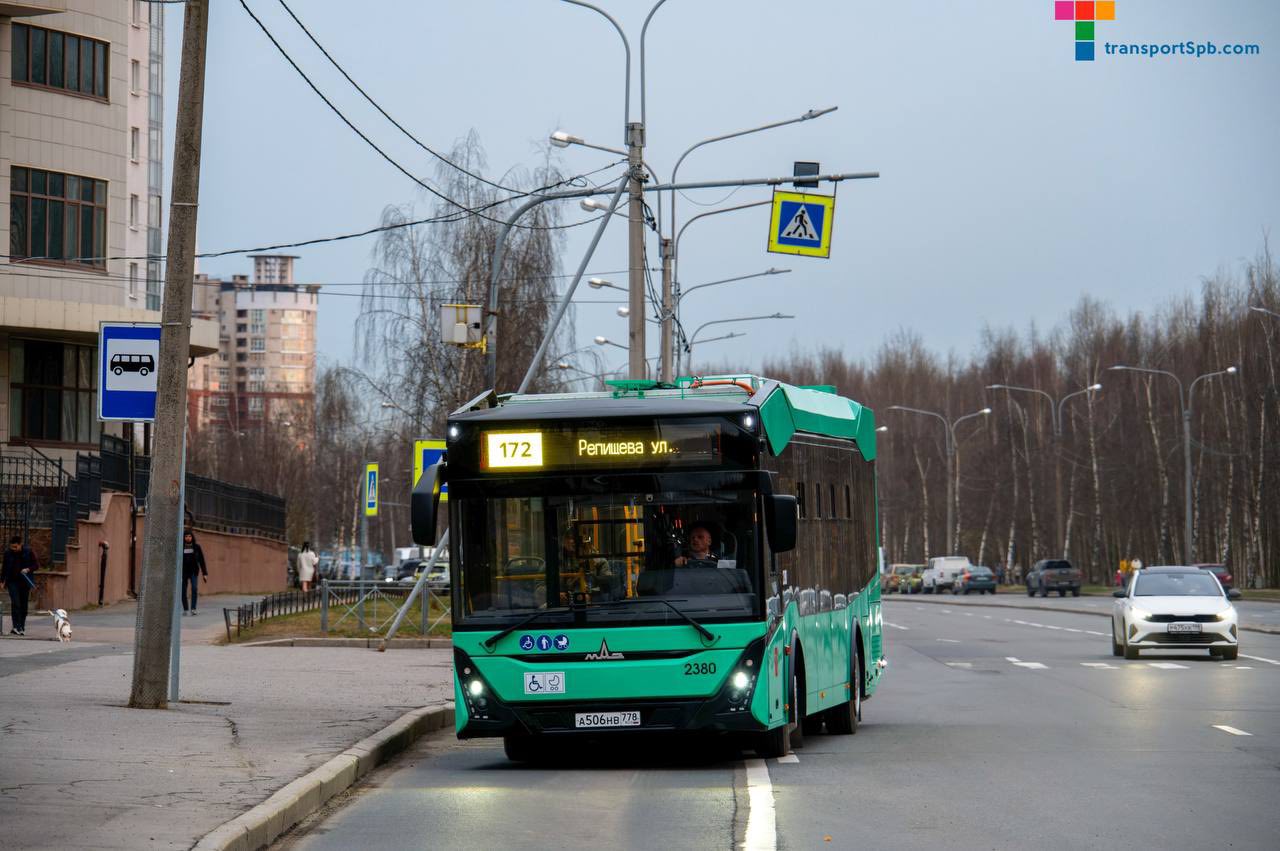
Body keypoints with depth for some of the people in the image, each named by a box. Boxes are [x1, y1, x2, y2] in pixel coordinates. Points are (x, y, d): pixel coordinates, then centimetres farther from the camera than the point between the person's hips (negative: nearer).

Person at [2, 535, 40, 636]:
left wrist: (28, 569, -15)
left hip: (25, 582, 1)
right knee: (16, 604, -15)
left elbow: (36, 565, 3)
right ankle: (16, 627, -18)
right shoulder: (8, 553, 0)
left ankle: (22, 628, 14)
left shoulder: (28, 552, -4)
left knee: (23, 605, 5)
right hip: (12, 581, -1)